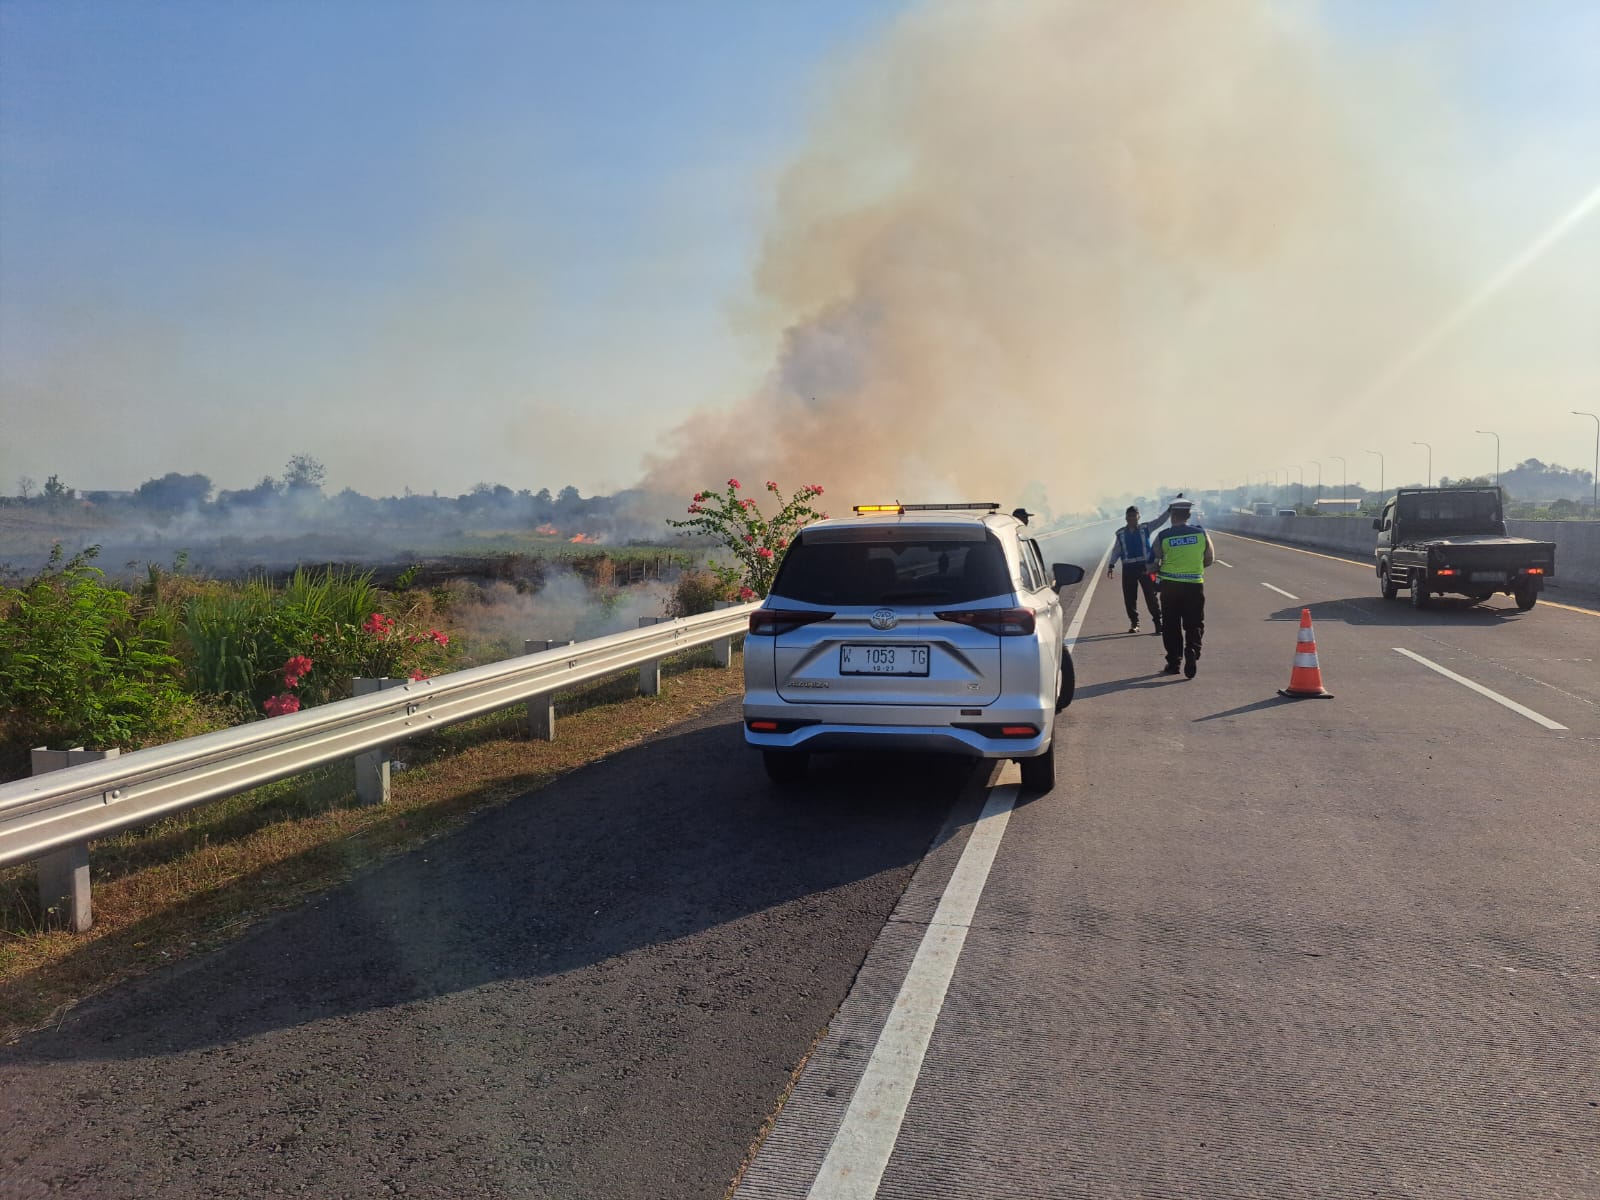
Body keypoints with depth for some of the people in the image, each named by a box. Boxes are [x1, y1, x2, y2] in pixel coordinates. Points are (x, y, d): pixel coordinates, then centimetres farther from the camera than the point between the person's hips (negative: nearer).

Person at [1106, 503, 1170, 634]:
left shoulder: (1145, 528, 5)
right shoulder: (1121, 533, 8)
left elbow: (1160, 521, -2)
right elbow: (1116, 551, 10)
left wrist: (1170, 509, -14)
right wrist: (1111, 566, 3)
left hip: (1145, 567, -1)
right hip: (1128, 569, 1)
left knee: (1151, 595, -1)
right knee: (1129, 598, 3)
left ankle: (1157, 621, 4)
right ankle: (1134, 623, 14)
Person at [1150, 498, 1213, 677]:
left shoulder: (1162, 538, -7)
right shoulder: (1201, 533, -3)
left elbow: (1153, 563, 0)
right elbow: (1209, 560, 7)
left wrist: (1159, 571, 22)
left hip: (1170, 586, 0)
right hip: (1195, 584, 0)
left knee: (1171, 626, 11)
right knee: (1194, 625, 9)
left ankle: (1173, 663, 13)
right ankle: (1192, 652, -15)